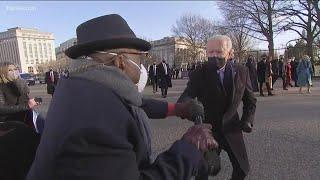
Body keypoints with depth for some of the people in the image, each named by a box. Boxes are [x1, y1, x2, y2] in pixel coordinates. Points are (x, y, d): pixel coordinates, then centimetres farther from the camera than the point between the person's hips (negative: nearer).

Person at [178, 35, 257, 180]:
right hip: (208, 130, -2)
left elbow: (250, 100, 6)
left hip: (232, 130, 3)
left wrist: (247, 120, -9)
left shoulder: (242, 71, -6)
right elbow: (188, 95, -29)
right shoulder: (199, 75, -15)